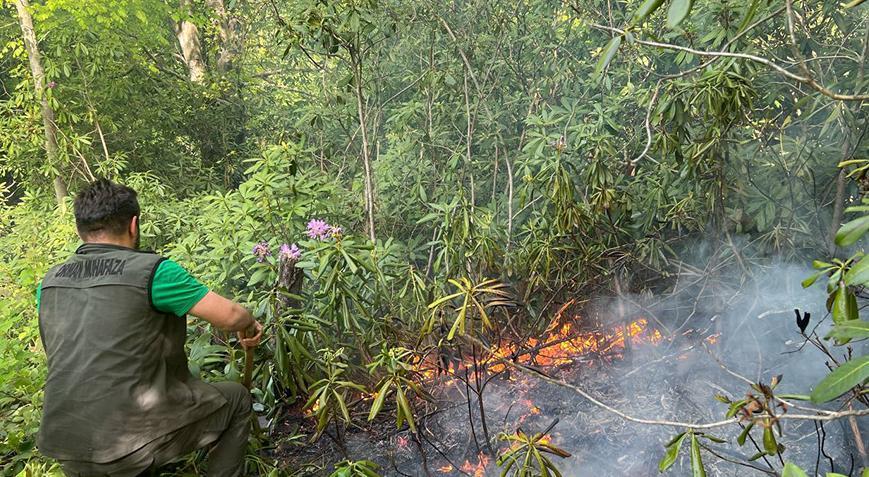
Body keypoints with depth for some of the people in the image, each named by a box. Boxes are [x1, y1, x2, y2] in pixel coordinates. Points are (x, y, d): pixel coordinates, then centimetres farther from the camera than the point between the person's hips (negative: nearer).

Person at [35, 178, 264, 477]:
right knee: (236, 399, 15)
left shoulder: (49, 283, 7)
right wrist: (250, 326, 14)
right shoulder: (151, 270, -12)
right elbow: (230, 315, -9)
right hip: (136, 443, -6)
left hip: (65, 445, 6)